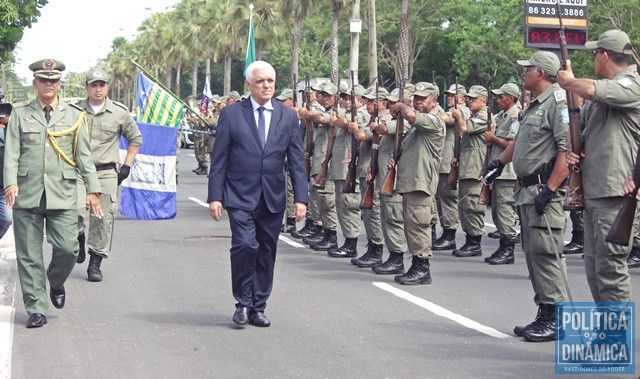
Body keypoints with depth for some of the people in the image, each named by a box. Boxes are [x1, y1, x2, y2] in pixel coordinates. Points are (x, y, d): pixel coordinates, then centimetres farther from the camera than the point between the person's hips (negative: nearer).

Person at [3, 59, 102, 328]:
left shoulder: (74, 116, 11)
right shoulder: (20, 114, 9)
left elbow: (84, 155, 11)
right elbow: (11, 152, 2)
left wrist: (93, 190, 4)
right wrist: (10, 183, -14)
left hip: (63, 194, 0)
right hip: (27, 194, 0)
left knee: (68, 248, -9)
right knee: (29, 255, 0)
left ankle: (56, 283, 23)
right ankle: (36, 310, 9)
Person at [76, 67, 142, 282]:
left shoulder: (120, 113, 5)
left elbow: (135, 139, 17)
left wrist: (127, 166, 8)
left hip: (107, 174, 1)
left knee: (104, 218, -3)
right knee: (76, 210, -18)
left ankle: (95, 263, 7)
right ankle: (79, 240, 14)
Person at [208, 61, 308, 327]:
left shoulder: (288, 116, 8)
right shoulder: (231, 114, 1)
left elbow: (297, 160, 8)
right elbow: (219, 159, 2)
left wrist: (300, 198, 0)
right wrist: (215, 196, -5)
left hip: (273, 198, 3)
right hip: (240, 196, -3)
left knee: (266, 253, 6)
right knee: (245, 245, -17)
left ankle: (258, 308, 17)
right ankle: (243, 303, -1)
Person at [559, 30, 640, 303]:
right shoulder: (600, 90, 20)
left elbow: (589, 90, -25)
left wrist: (568, 81, -3)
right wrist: (570, 150, 5)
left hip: (614, 191, -9)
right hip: (592, 189, 9)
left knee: (610, 266, -9)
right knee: (594, 267, 13)